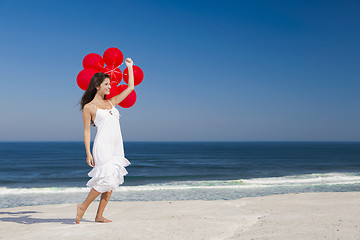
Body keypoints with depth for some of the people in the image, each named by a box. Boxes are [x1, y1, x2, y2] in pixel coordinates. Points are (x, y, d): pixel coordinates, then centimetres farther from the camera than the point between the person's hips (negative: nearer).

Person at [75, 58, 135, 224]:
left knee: (112, 182, 4)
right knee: (106, 179, -14)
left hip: (116, 146, 7)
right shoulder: (89, 107, 0)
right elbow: (86, 131, -2)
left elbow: (130, 88, 18)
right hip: (102, 145, -6)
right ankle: (83, 206, 5)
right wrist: (88, 153, -8)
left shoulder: (111, 102, 16)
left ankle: (99, 215, 12)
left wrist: (129, 67, 19)